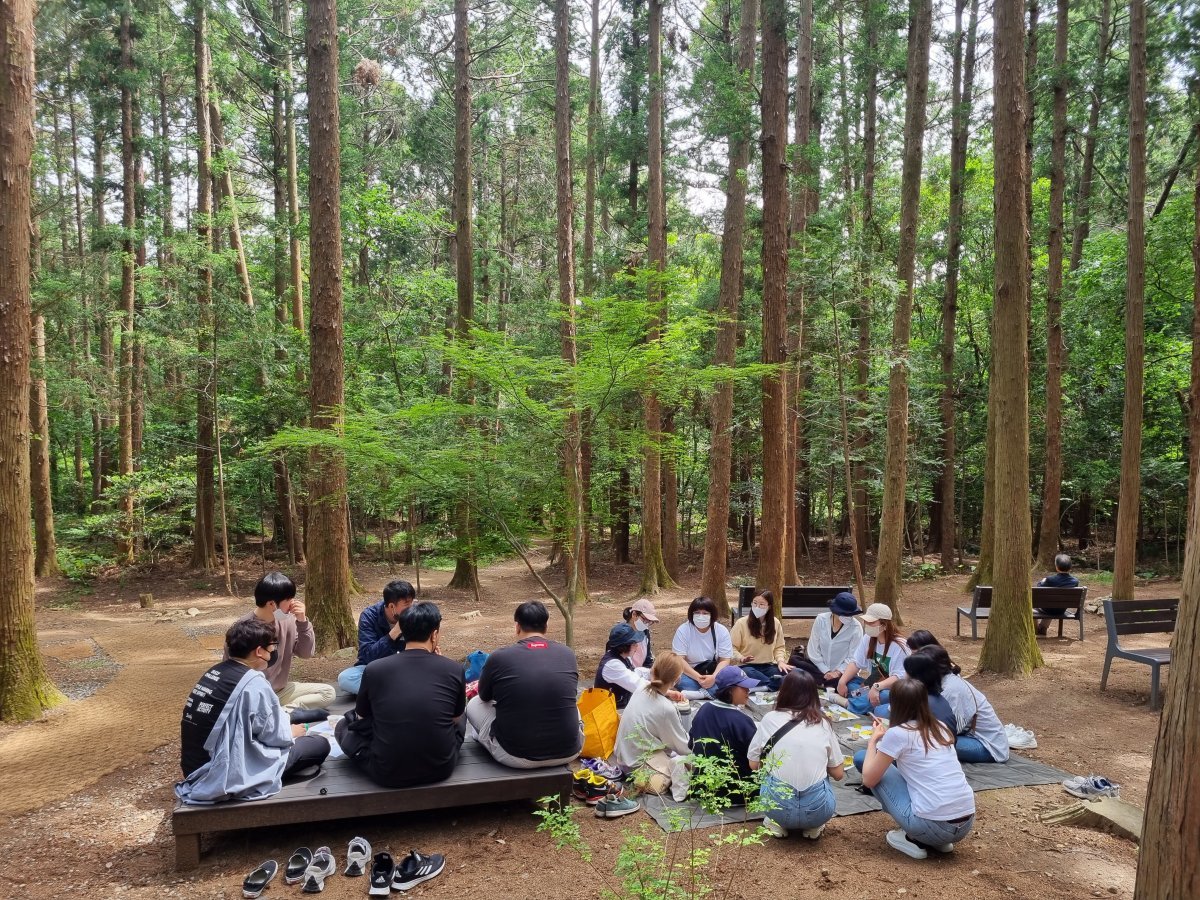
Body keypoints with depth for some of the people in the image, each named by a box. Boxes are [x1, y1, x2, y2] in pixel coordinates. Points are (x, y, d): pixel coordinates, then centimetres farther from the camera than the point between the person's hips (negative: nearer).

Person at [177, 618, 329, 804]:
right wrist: (292, 732, 13)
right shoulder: (254, 684, -18)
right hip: (228, 778, -9)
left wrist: (287, 727, 21)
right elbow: (274, 734, -8)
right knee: (320, 745, -1)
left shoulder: (214, 672, 7)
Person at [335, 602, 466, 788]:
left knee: (344, 725, 21)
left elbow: (361, 717, 12)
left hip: (387, 774, -2)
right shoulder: (454, 669, -7)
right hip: (441, 769, 2)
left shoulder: (374, 669, -7)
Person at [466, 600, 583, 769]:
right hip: (568, 752, 3)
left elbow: (484, 696, 13)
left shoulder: (500, 657, -9)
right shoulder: (568, 653, 0)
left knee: (474, 704, 20)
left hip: (516, 756, -3)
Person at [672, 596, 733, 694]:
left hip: (715, 672, 2)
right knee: (685, 683, -34)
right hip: (690, 673, -2)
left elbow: (725, 660, -8)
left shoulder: (722, 631, -5)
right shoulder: (683, 630, -9)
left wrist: (714, 677, -28)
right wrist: (698, 677, -29)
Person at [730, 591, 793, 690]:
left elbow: (779, 647, 12)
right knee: (748, 673, -40)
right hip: (748, 666, -3)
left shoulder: (776, 623, 4)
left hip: (769, 666, 3)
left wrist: (780, 661, -8)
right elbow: (732, 647, -3)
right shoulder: (741, 623, -6)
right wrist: (741, 658, -22)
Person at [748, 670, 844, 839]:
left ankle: (776, 823, 13)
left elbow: (753, 765, 10)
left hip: (777, 807, -1)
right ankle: (813, 826, 15)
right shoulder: (823, 723, 5)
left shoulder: (770, 719, 1)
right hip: (818, 810, 1)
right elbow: (838, 774, 12)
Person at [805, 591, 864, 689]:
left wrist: (838, 672, -18)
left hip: (842, 673, -2)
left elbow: (853, 657, -10)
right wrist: (826, 671, -10)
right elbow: (813, 650, -6)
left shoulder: (856, 627, -14)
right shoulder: (821, 620, -10)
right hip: (820, 670, 2)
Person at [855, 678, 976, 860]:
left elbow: (869, 779, 0)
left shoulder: (897, 733, -7)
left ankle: (913, 840, 6)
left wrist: (873, 740, 13)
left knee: (862, 758, 6)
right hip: (966, 823, 7)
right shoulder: (940, 727, 11)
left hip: (931, 825, -7)